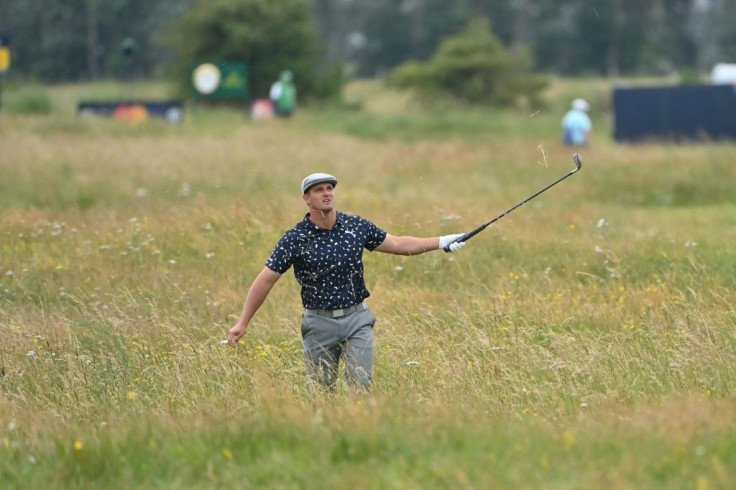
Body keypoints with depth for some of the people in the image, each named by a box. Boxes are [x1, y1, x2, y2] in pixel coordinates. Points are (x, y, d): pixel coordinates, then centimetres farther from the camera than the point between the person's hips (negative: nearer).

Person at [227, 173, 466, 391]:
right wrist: (242, 323, -8)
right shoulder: (295, 239, -8)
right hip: (319, 324, -1)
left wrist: (442, 242, 6)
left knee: (361, 386, -7)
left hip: (357, 319, 1)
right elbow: (266, 280, -6)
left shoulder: (357, 226, 0)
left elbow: (397, 244, 12)